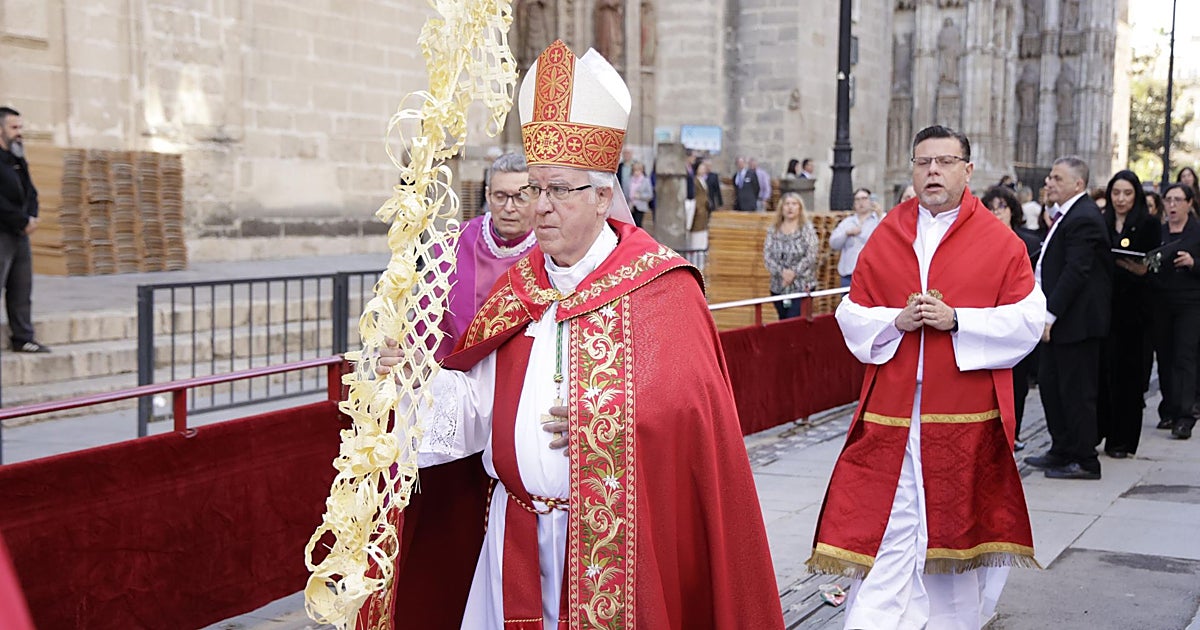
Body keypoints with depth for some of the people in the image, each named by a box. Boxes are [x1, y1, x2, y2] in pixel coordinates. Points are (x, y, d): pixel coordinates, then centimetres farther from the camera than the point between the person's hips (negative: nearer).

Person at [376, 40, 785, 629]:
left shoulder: (660, 289, -8)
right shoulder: (517, 287, 8)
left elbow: (689, 410, -13)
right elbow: (481, 403, 4)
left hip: (612, 535, -4)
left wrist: (601, 426, -16)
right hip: (516, 536, 5)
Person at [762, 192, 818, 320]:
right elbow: (767, 255, -1)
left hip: (802, 286, -4)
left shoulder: (807, 228, -1)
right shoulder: (773, 231, 7)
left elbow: (811, 256, -10)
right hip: (779, 287, 4)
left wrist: (794, 272, -16)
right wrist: (781, 271, -16)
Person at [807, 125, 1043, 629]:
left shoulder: (999, 242, 2)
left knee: (955, 525, 9)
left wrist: (956, 319, -15)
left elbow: (1027, 321, -4)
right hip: (891, 414, 1)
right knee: (889, 530, -3)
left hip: (966, 416, -1)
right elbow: (851, 318, 9)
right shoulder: (885, 237, 8)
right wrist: (897, 320, -10)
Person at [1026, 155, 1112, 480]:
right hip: (1057, 318, 10)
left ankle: (1085, 461, 6)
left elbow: (1076, 271, -23)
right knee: (1049, 384, 16)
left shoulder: (1083, 219, -18)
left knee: (1076, 391, -3)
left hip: (1076, 320, -10)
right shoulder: (1065, 215, 13)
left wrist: (1051, 313, -24)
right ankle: (1061, 451, 26)